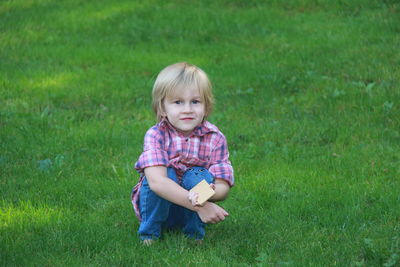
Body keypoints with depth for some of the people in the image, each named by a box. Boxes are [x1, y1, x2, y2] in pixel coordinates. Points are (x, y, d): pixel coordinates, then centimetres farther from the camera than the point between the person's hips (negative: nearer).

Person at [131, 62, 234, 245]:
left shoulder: (214, 138, -12)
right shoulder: (155, 135, -18)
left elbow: (223, 187, -16)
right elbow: (156, 181, -32)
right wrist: (200, 207, -41)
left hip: (189, 214, 1)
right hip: (157, 206, -1)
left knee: (198, 175, -25)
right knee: (166, 173, -28)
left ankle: (194, 234, -8)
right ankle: (149, 233, -10)